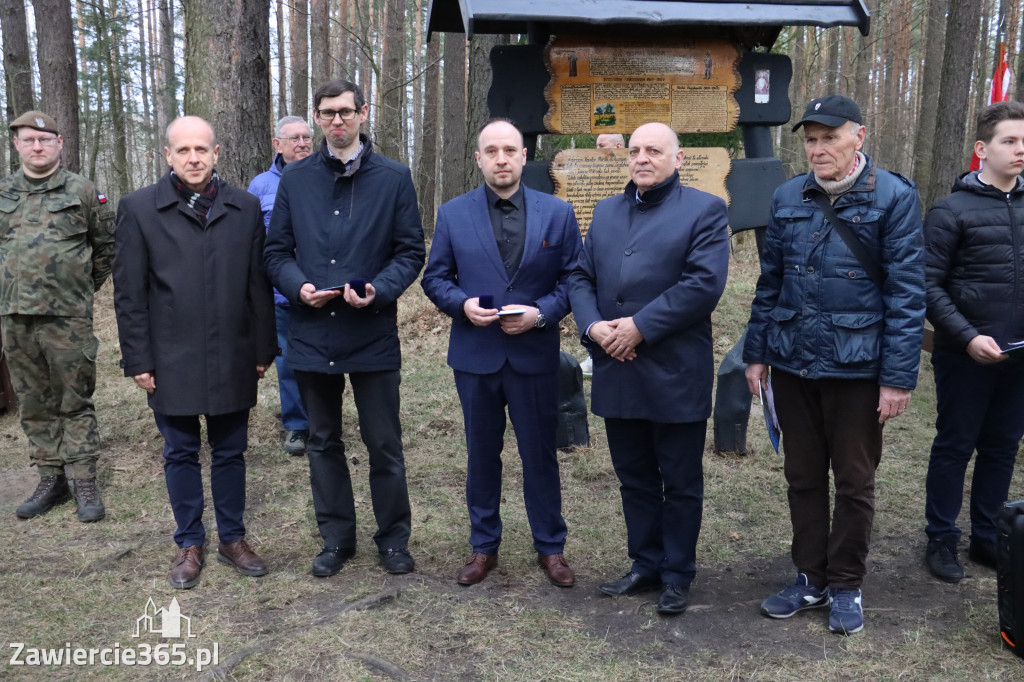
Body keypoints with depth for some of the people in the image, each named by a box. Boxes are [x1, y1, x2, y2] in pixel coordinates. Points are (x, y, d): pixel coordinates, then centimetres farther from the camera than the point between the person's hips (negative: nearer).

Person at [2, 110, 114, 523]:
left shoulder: (81, 191, 0)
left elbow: (107, 244, 9)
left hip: (67, 317, -4)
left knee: (75, 400, 1)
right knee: (34, 403, 10)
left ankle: (84, 483, 8)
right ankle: (51, 480, 21)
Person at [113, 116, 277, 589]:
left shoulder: (245, 208, 4)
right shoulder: (139, 208, -1)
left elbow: (258, 283, 5)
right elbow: (129, 292, -1)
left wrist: (263, 350, 4)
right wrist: (138, 360, -4)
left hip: (232, 360, 1)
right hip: (171, 361, -1)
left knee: (230, 453, 12)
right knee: (181, 455, 11)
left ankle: (233, 539, 27)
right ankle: (189, 545, 26)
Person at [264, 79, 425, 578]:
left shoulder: (394, 177, 1)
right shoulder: (295, 180, 8)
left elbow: (411, 251, 0)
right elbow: (277, 251, 10)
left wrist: (379, 290, -17)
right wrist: (298, 287, -10)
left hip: (374, 335, -2)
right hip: (312, 334, 3)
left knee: (384, 444, 5)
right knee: (323, 443, 13)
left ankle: (393, 539, 23)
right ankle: (336, 538, 29)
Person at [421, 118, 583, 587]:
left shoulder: (557, 213, 1)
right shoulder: (452, 214, 2)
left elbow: (573, 279, 1)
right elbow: (435, 278, 6)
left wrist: (541, 312, -15)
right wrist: (462, 304, -14)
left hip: (535, 355, -1)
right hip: (474, 355, 1)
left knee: (540, 455, 10)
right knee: (481, 455, 13)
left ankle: (550, 547, 27)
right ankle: (483, 546, 29)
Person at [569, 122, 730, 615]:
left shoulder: (704, 210, -2)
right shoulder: (606, 211, 15)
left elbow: (704, 282, -15)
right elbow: (580, 277, 10)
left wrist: (640, 327, -17)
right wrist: (593, 326, -9)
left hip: (676, 375, -5)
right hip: (617, 372, 5)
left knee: (680, 483, 8)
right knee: (634, 478, 16)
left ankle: (677, 574, 23)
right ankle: (646, 563, 31)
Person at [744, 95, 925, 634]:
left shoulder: (893, 197, -7)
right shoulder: (787, 198, 5)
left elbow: (906, 292, -9)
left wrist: (899, 377, -13)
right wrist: (756, 353, 7)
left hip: (856, 366, -4)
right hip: (792, 363, 4)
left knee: (853, 481, 9)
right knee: (802, 476, 14)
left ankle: (846, 586, 27)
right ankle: (810, 579, 30)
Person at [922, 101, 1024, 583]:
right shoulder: (953, 210, -7)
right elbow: (930, 286, -10)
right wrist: (968, 338, -18)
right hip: (966, 357, -5)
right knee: (955, 447, 6)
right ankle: (941, 540, 20)